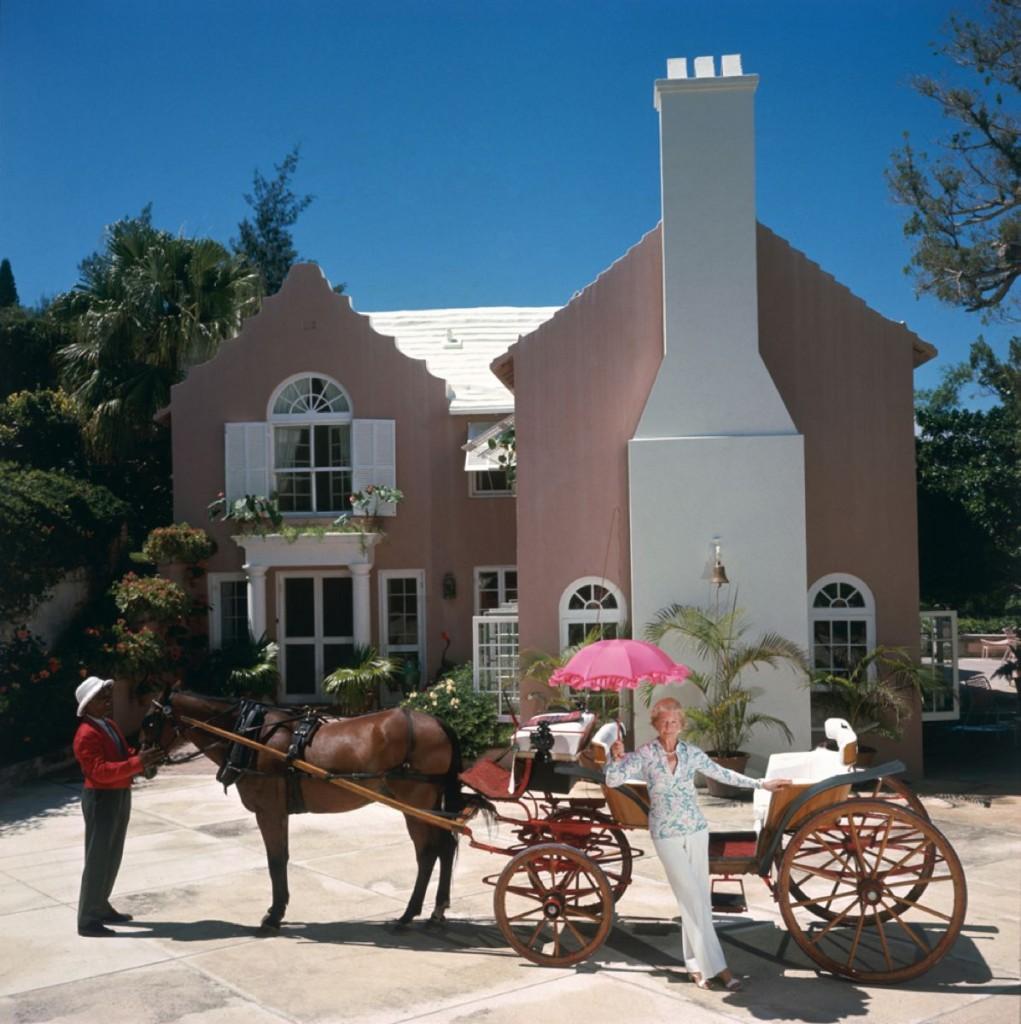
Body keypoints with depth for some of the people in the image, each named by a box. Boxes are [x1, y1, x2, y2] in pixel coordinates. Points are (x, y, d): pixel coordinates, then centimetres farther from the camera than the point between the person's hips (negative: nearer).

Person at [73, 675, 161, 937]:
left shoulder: (110, 725, 10)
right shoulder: (87, 735, -20)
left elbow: (124, 756, 16)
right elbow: (100, 771, -28)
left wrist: (143, 757, -5)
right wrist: (138, 763, -33)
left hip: (121, 796, 9)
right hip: (101, 799, -9)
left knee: (112, 856, 19)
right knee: (97, 859, -2)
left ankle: (101, 907, 32)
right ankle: (87, 920, 6)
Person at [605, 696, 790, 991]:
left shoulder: (691, 753, 1)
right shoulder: (646, 754, -7)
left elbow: (723, 774, 13)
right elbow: (613, 781, -12)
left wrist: (762, 784, 15)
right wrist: (616, 758, -32)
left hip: (696, 831, 3)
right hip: (666, 835, -3)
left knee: (698, 898, 6)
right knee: (693, 899, -8)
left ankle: (696, 964, 18)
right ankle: (715, 966, -4)